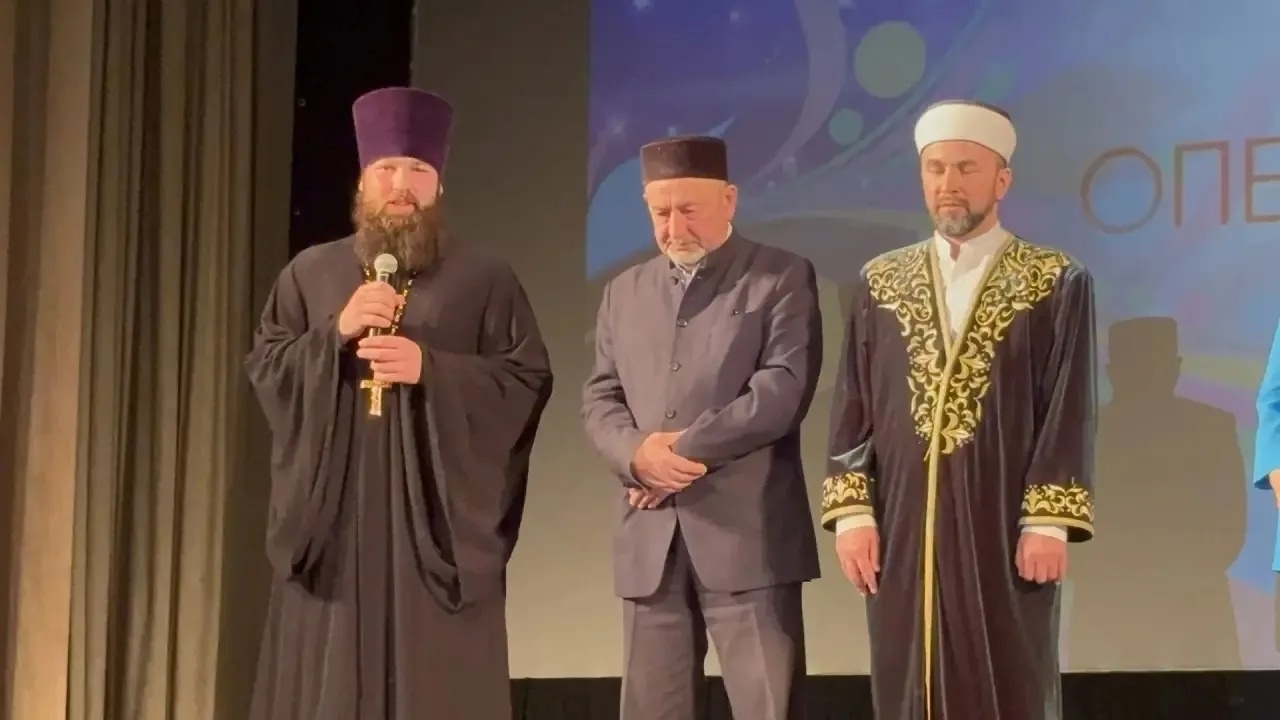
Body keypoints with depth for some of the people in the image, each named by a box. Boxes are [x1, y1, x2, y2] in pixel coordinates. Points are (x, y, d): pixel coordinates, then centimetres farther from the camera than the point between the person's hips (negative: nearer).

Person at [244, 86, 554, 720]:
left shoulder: (485, 281, 6)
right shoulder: (311, 273, 13)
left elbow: (529, 383, -1)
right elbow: (263, 368, 7)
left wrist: (430, 369, -14)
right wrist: (335, 334, -10)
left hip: (439, 519, -2)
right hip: (332, 514, 2)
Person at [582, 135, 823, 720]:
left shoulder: (783, 278, 4)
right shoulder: (624, 292, 18)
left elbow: (783, 388, -9)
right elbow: (600, 398, 11)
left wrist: (686, 448, -13)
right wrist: (637, 454, -11)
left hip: (748, 533, -4)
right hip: (650, 539, 5)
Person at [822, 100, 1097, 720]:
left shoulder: (1057, 284, 1)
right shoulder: (880, 282, 10)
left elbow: (1070, 411, -4)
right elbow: (852, 407, 8)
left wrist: (1050, 522, -11)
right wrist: (851, 512, -1)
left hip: (1006, 531, -3)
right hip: (903, 530, 3)